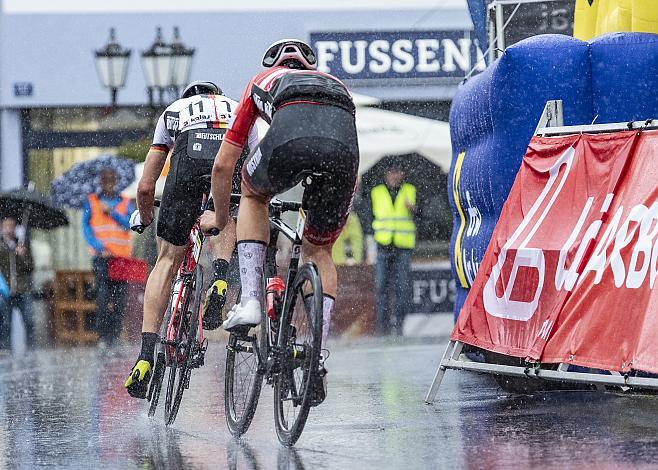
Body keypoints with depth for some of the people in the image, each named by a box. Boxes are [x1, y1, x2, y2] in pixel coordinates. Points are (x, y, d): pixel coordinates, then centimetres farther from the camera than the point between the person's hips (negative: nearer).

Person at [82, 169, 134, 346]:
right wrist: (99, 246, -9)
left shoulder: (125, 203, 15)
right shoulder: (91, 202, 12)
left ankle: (114, 339, 1)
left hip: (122, 257, 2)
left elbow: (129, 224, 0)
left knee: (119, 299, -2)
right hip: (101, 256, -2)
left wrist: (111, 212, -12)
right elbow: (86, 226, 4)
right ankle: (103, 337, -16)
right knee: (103, 294, -16)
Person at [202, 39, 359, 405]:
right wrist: (336, 219, 63)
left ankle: (250, 299, 18)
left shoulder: (263, 82, 38)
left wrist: (220, 219, 54)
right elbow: (351, 178, 48)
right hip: (342, 146, 2)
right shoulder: (335, 84, 44)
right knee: (319, 252, 23)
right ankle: (318, 359, 10)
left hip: (290, 138, -2)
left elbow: (222, 165, 39)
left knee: (253, 193, 33)